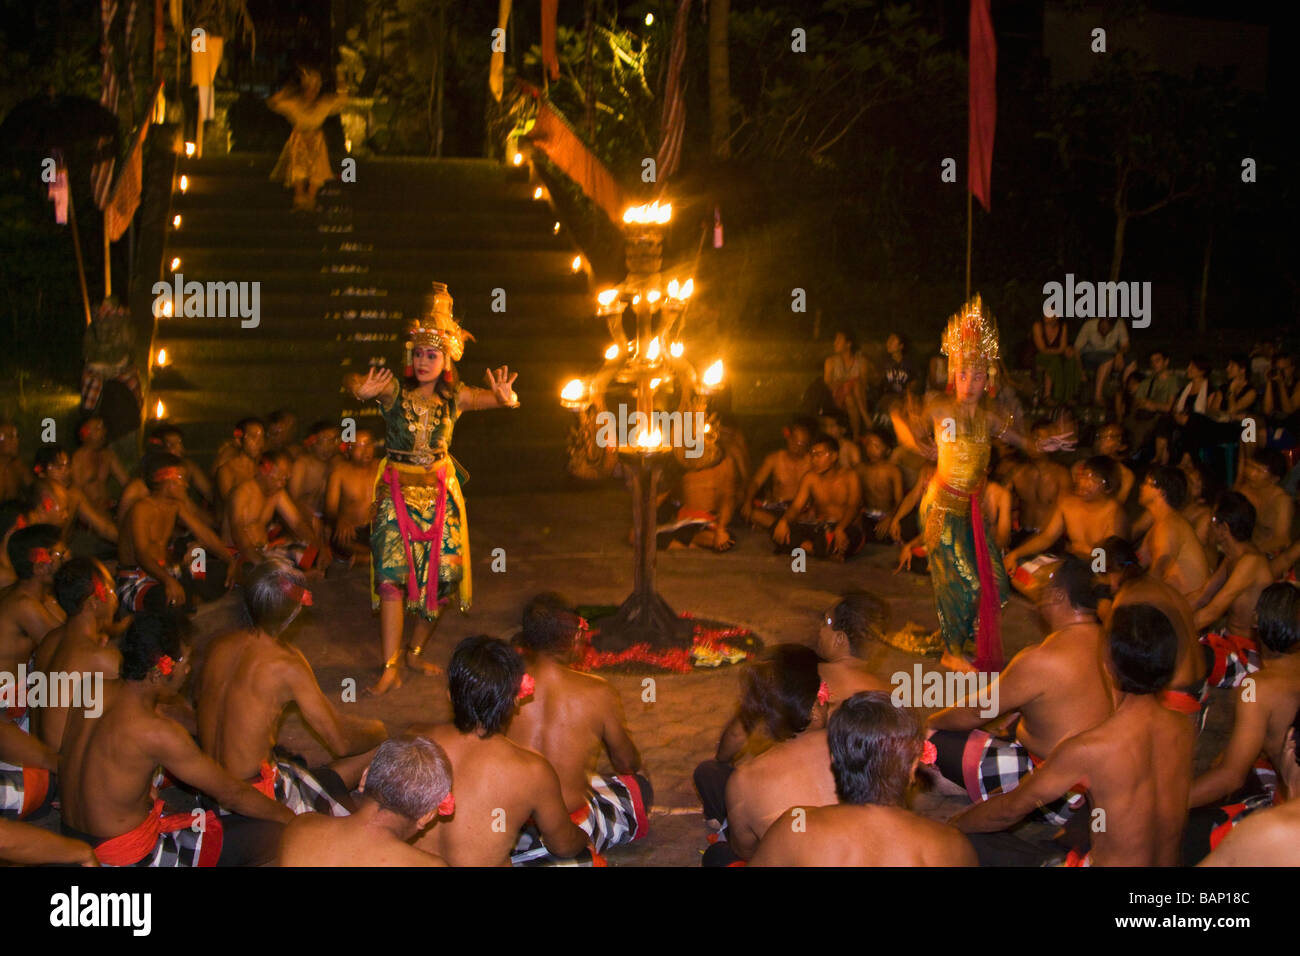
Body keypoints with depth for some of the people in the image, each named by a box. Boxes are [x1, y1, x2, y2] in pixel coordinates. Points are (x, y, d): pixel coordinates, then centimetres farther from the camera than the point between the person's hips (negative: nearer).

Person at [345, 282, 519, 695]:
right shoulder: (395, 391, -5)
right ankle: (391, 667, -11)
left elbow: (498, 398, -7)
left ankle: (415, 653, 23)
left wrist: (505, 396, -33)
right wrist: (362, 389, -45)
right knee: (392, 572, -12)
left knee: (439, 575, 4)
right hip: (398, 491, -3)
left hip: (441, 491, 3)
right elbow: (354, 381, -20)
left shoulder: (455, 398, 2)